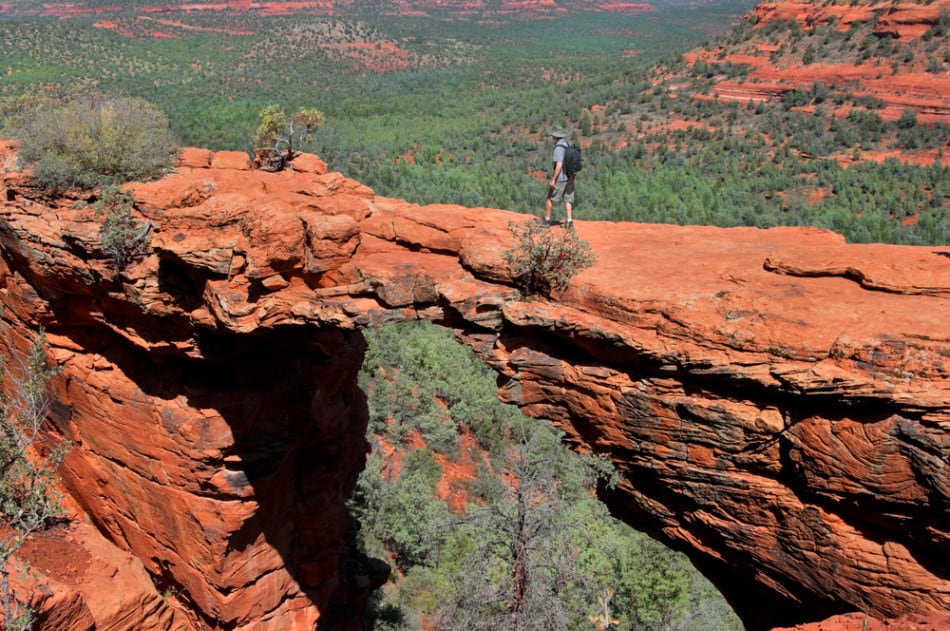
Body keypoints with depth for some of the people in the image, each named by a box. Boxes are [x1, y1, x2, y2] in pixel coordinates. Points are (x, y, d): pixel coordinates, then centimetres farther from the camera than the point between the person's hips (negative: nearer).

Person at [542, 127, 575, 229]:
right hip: (570, 177, 8)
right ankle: (569, 222, 1)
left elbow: (559, 165, -24)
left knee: (550, 198, 7)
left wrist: (553, 180, -21)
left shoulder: (559, 148, -18)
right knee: (567, 199, 8)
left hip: (560, 178, -8)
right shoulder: (568, 145, 9)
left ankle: (547, 220, 16)